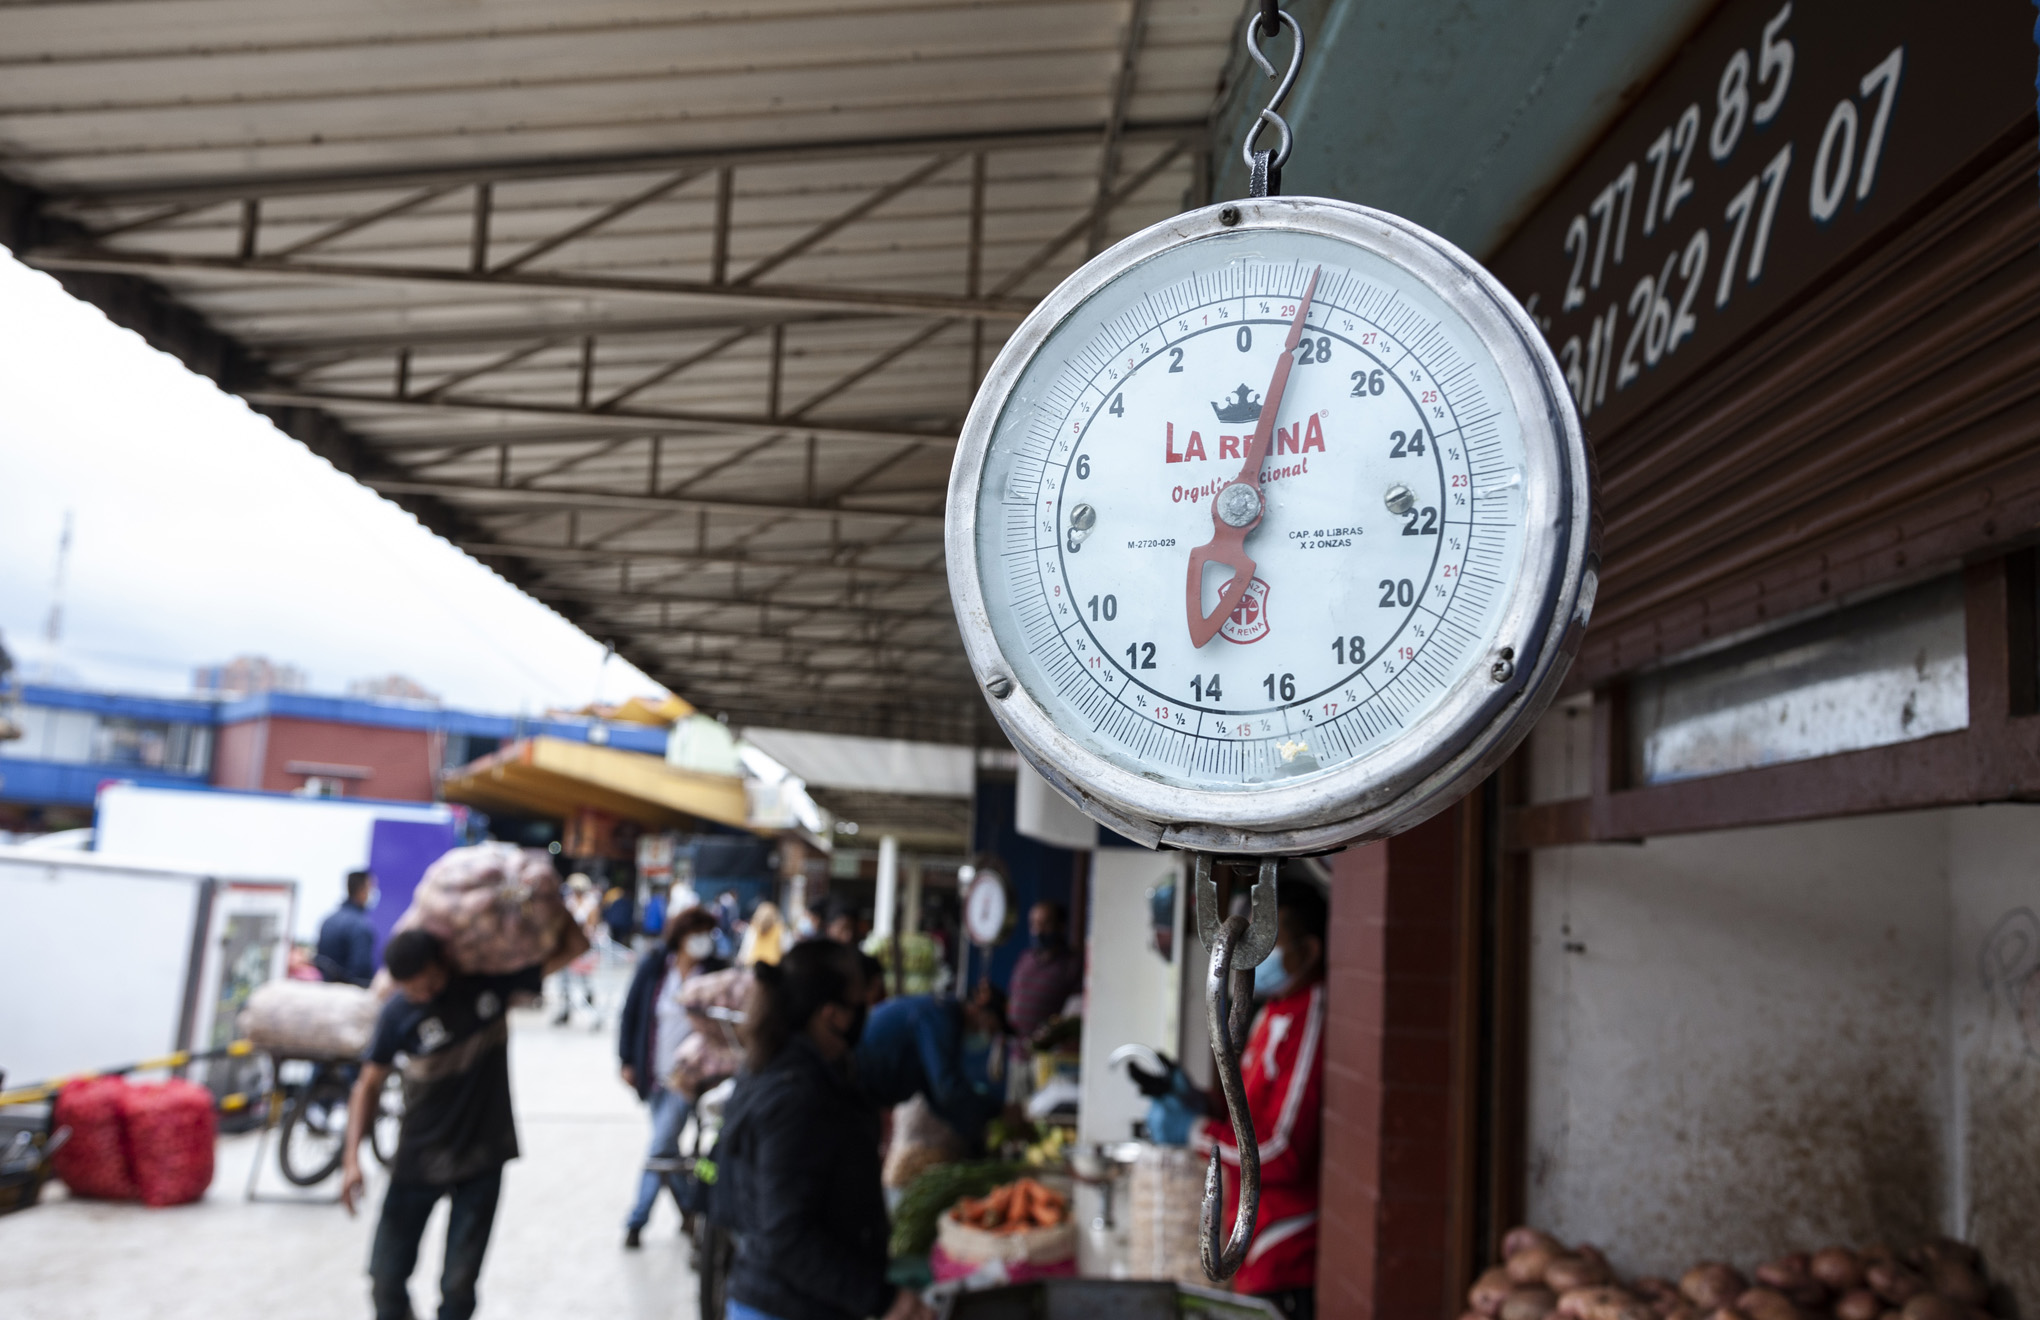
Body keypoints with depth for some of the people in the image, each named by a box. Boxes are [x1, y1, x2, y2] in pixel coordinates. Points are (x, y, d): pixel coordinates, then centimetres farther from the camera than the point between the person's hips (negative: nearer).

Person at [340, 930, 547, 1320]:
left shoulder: (493, 977, -10)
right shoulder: (399, 1012, -13)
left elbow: (572, 947, -3)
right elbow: (370, 1083, -3)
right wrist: (352, 1156, -9)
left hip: (482, 1157, 0)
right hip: (419, 1157, 0)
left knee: (459, 1284, 1)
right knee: (386, 1275, 3)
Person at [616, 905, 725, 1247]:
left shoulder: (715, 972, -7)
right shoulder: (652, 966, -4)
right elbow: (631, 1012, 3)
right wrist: (628, 1061, 1)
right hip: (653, 1074, 3)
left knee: (660, 1148, -7)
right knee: (666, 1146, 13)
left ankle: (636, 1221, 6)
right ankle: (688, 1204, 32)